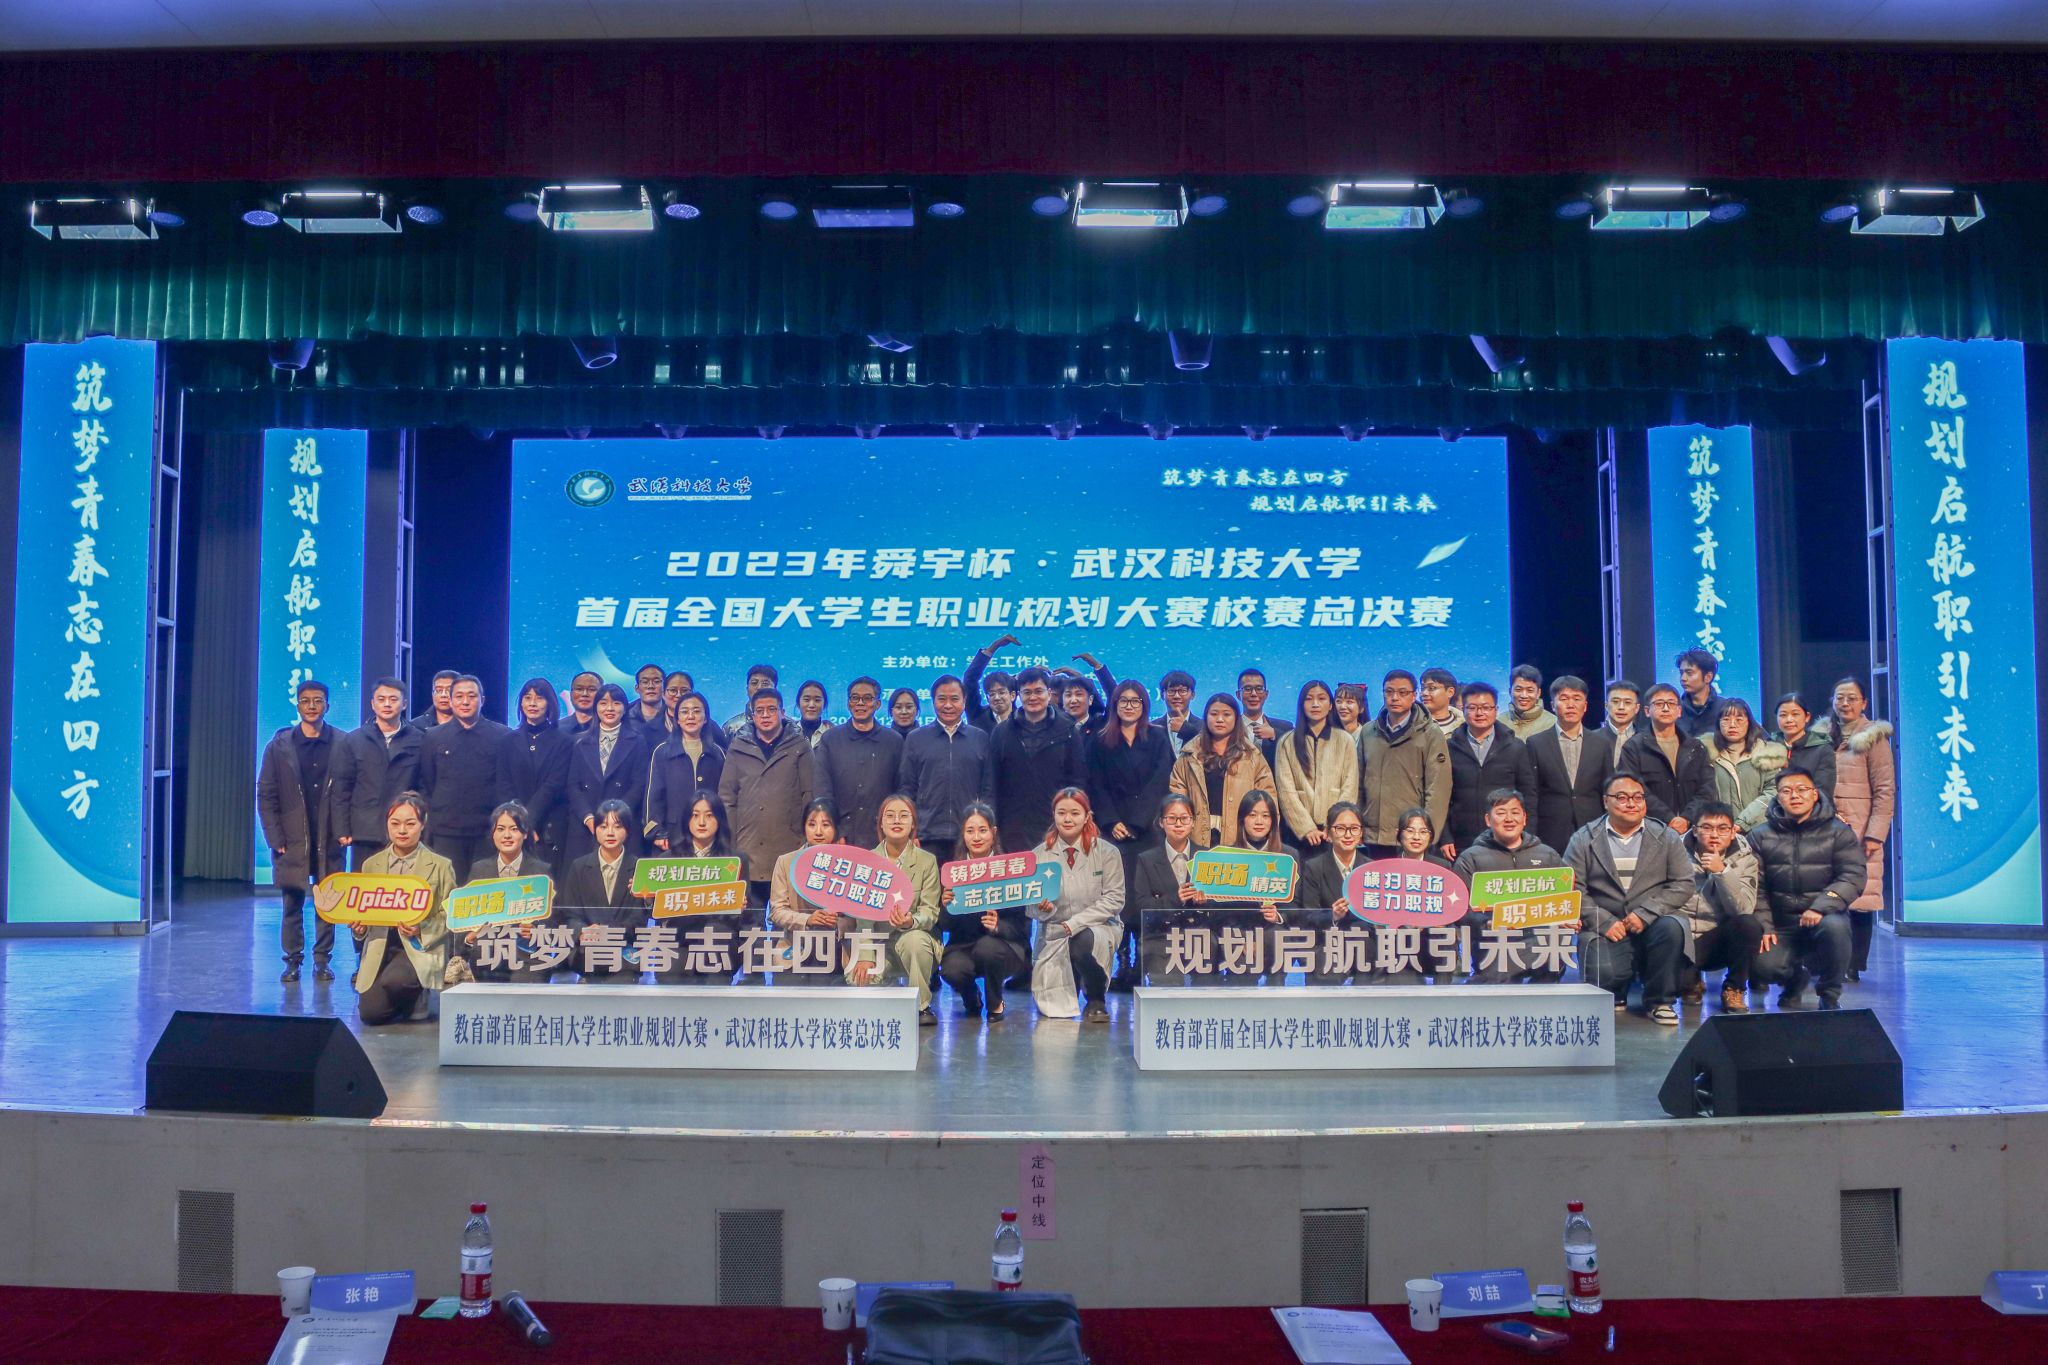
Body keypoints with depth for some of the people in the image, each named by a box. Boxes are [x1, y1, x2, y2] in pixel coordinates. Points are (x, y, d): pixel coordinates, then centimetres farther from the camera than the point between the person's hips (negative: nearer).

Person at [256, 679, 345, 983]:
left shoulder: (342, 744, 1)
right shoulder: (279, 744, 4)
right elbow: (265, 794, 4)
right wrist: (275, 838, -2)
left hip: (329, 840, 0)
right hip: (292, 840, 1)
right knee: (292, 903, 4)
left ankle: (322, 961, 13)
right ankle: (293, 961, 13)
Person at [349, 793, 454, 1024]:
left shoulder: (440, 866, 2)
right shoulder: (372, 864, 13)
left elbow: (449, 916, -1)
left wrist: (422, 930, -19)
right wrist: (359, 925, -5)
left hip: (420, 947, -4)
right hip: (380, 946, 4)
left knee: (392, 981, -35)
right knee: (370, 1013, -14)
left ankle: (418, 998, 1)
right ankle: (406, 998, 20)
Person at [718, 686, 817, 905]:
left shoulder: (799, 747, 7)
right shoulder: (739, 748, 9)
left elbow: (809, 796, 5)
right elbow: (726, 797, 9)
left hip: (789, 849, -1)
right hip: (747, 851, 1)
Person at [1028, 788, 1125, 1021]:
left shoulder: (1106, 852, -3)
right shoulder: (1040, 855, 0)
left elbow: (1114, 900, -7)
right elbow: (1030, 908, 2)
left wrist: (1075, 923, -15)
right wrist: (1042, 908, -23)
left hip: (1099, 926, -1)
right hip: (1054, 932, 1)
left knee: (1083, 942, -38)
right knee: (1053, 1009, -13)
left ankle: (1096, 1000, -7)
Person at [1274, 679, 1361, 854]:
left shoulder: (1345, 741, 8)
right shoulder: (1287, 743, 7)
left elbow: (1349, 789, 2)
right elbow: (1286, 791, -1)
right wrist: (1307, 829, -11)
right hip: (1298, 832, 0)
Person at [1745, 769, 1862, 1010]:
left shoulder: (1838, 832, 3)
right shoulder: (1760, 836, 7)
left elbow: (1853, 876, -9)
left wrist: (1820, 908, -23)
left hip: (1824, 918, -1)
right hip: (1780, 924, 1)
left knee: (1834, 925, -37)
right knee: (1763, 966, -26)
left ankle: (1830, 995, -9)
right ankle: (1796, 978, 15)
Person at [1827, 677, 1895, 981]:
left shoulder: (1873, 738, 0)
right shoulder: (1823, 736, 14)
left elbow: (1885, 791, -4)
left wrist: (1875, 834, -11)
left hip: (1860, 832, -4)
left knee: (1859, 898, -6)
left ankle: (1854, 966, 0)